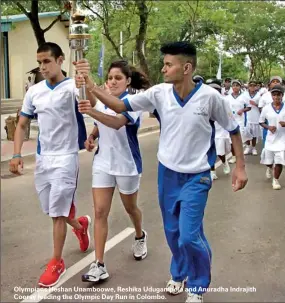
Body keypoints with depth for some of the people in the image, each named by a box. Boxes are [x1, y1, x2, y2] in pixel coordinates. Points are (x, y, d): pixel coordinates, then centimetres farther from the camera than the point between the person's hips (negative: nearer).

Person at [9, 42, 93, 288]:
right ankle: (80, 226, 46)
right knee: (53, 211, 17)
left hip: (66, 157, -6)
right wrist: (17, 154, -1)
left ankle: (57, 262, 16)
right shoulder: (34, 92, 5)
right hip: (42, 158, 6)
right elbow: (22, 125, 11)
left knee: (57, 213, -1)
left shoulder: (72, 87, -10)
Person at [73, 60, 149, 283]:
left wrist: (90, 111, -52)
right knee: (100, 212, -2)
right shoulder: (101, 102, 2)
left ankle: (140, 236, 48)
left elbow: (117, 123, -38)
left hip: (127, 164, -4)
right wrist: (91, 137, -2)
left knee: (130, 208, 16)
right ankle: (99, 264, 3)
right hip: (102, 163, 5)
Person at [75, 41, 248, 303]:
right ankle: (179, 274, 43)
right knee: (172, 231, 16)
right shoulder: (159, 93, -9)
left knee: (189, 236, -7)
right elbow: (121, 106, -5)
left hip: (196, 176, -4)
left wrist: (240, 167, -3)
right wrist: (91, 87, -16)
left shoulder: (210, 96, -16)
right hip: (167, 173, 4)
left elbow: (233, 129, -3)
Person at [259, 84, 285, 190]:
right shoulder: (266, 108, -5)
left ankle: (276, 180, 20)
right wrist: (268, 127, -13)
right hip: (271, 138, 1)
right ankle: (270, 168, 51)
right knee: (268, 160, 13)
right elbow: (261, 122, 5)